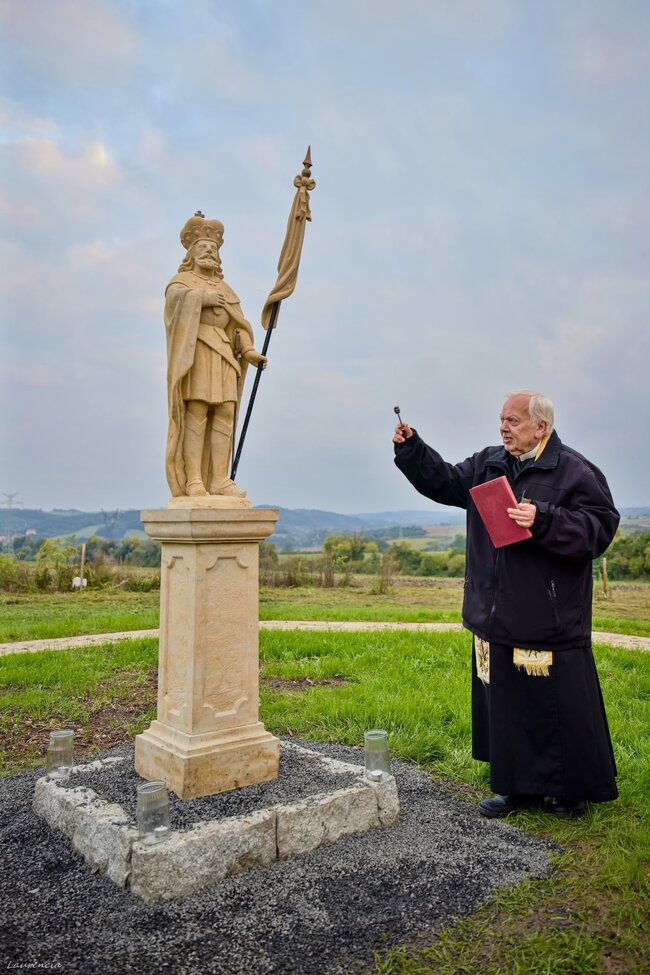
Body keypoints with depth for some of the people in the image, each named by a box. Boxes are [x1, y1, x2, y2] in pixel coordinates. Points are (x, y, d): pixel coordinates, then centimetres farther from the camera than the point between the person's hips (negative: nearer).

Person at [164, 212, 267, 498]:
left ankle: (219, 479, -6)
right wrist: (205, 296, -15)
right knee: (195, 414, -13)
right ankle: (193, 481, -15)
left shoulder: (225, 289, 26)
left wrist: (249, 352, -3)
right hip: (195, 352, -5)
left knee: (225, 415, -5)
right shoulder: (181, 280, 9)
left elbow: (237, 324, 12)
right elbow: (177, 297, -18)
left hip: (223, 355, 6)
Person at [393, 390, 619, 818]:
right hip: (498, 620, 7)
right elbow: (445, 481, 16)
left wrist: (543, 520, -25)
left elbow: (599, 528, -14)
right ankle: (520, 787, 31)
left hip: (550, 624, -6)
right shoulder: (488, 465, 11)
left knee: (559, 707, 5)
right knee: (505, 706, 15)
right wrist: (411, 448, 5)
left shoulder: (574, 471, -8)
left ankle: (573, 790, 26)